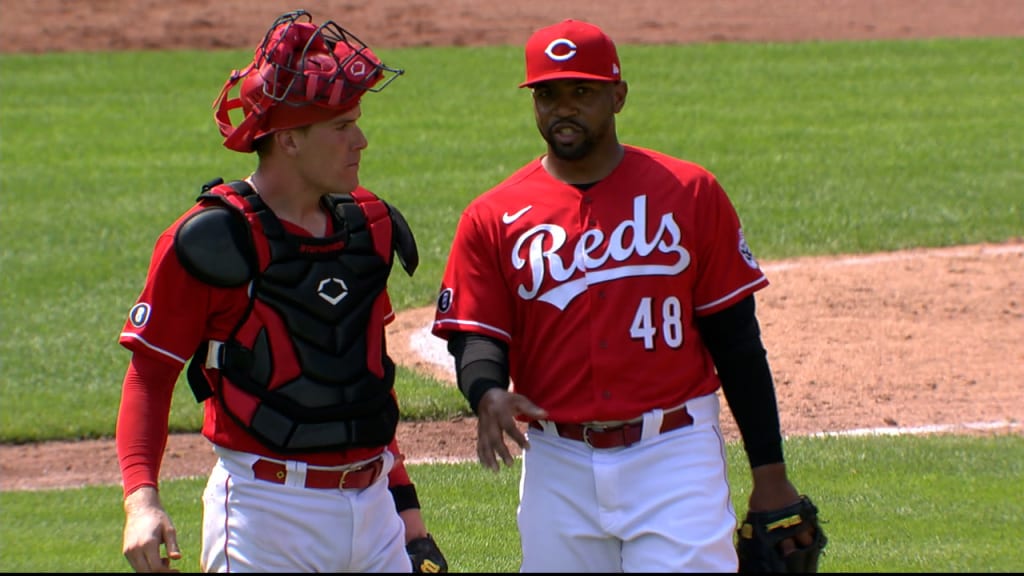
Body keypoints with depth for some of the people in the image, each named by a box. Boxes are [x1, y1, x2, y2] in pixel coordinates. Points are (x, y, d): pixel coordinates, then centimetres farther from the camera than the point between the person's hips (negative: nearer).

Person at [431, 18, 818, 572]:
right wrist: (489, 393, -24)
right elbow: (475, 335, 0)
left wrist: (769, 473, 1)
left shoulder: (688, 192, 3)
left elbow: (736, 338, 4)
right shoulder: (493, 218, 5)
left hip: (674, 457, -2)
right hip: (558, 464, 2)